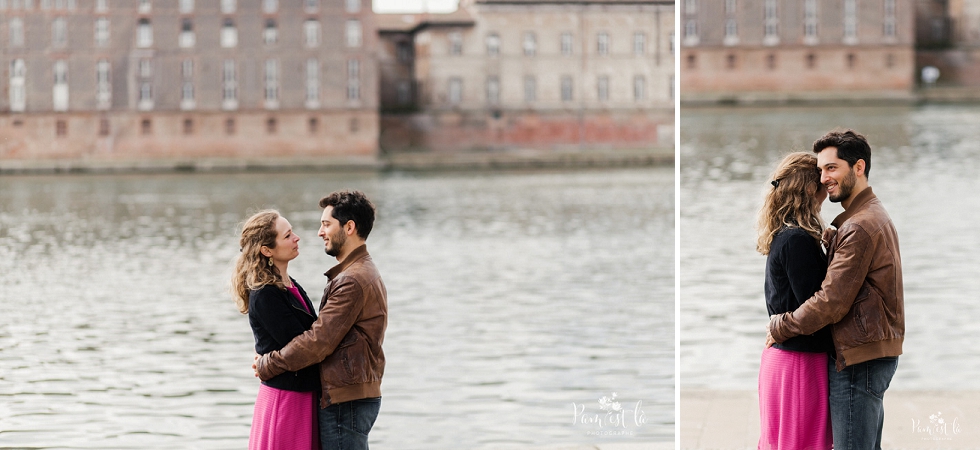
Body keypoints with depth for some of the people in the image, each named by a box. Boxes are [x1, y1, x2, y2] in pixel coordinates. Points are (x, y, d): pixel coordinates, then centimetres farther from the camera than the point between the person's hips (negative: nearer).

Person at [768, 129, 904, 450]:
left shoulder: (860, 226, -18)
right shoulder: (876, 215, 17)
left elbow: (832, 302, -20)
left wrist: (778, 328, -7)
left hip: (858, 359, -11)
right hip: (879, 352, 11)